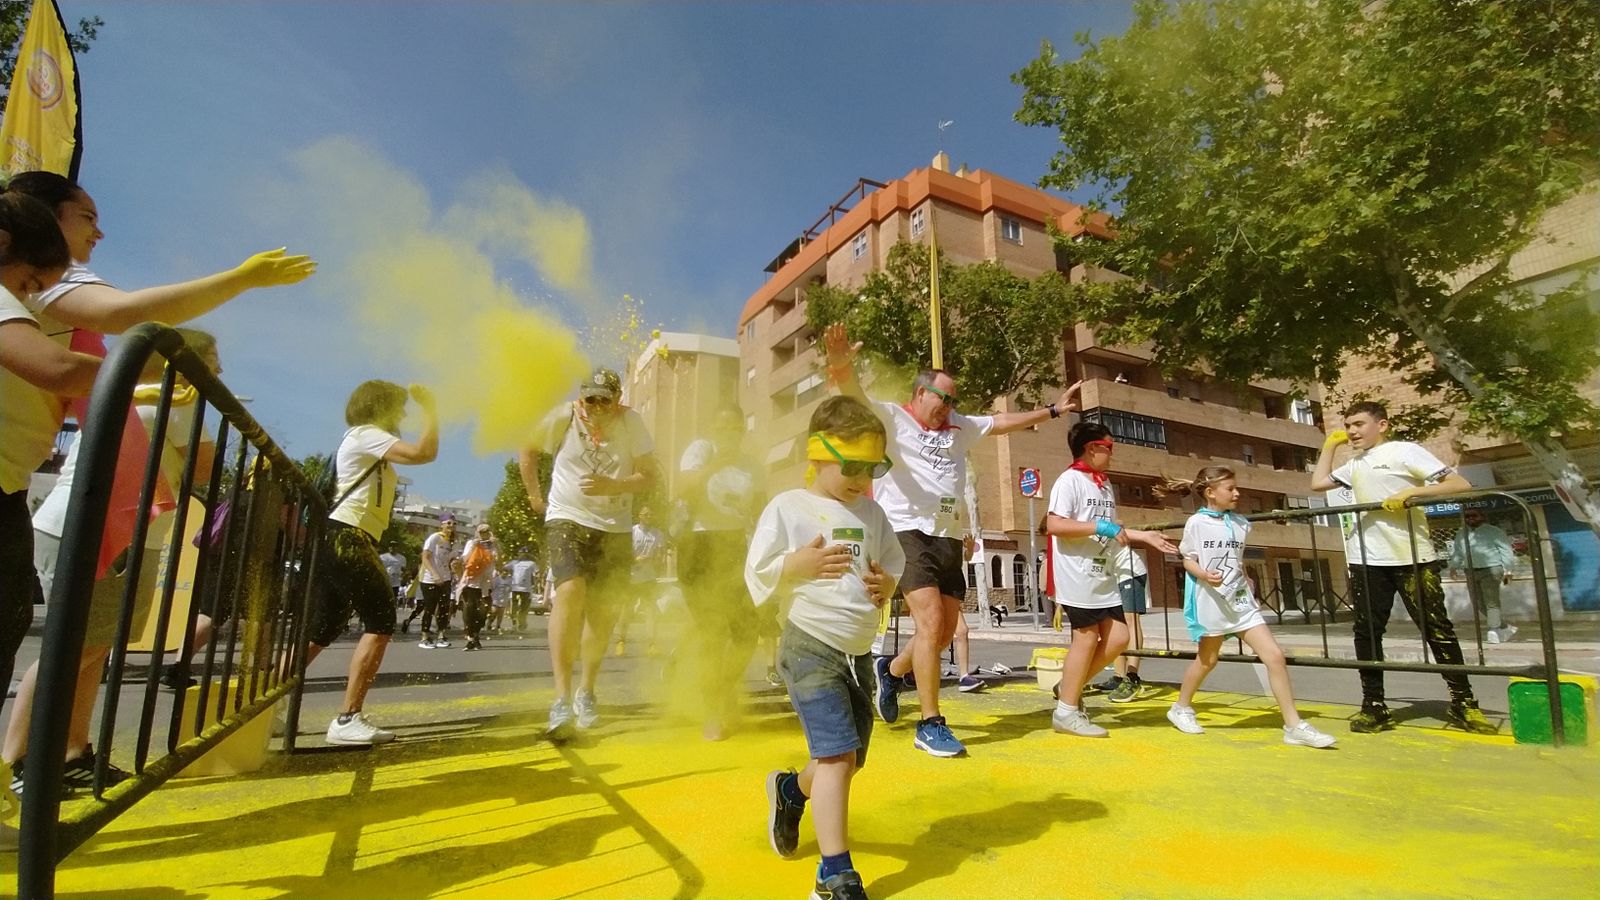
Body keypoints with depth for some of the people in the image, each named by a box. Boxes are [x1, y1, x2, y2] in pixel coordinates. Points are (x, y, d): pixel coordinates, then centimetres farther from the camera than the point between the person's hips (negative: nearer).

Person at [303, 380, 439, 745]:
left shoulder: (365, 442, 27)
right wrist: (430, 408, -7)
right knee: (381, 624, -11)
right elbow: (424, 452, -19)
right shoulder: (367, 434, -6)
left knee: (321, 633, 14)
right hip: (347, 539, -11)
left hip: (339, 541, 11)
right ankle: (348, 719, -12)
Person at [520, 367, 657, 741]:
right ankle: (562, 698, -21)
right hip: (568, 519, -2)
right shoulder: (563, 417, -8)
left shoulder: (632, 423, -9)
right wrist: (534, 495, 8)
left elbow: (649, 475, -8)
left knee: (604, 609, 5)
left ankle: (586, 690, 25)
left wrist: (612, 486, -24)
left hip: (615, 528, 2)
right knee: (570, 591, -24)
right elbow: (528, 449, 9)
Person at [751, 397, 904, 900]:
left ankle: (791, 791, 47)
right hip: (812, 649, -6)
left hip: (858, 654, 7)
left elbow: (896, 560, 19)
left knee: (850, 760, 16)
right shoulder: (786, 508, -8)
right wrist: (800, 563, -23)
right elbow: (757, 578, -7)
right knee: (837, 753, -15)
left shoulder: (871, 513, 9)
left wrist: (887, 582, -2)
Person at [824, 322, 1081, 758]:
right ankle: (930, 724, -2)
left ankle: (892, 670, 36)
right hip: (910, 533, -7)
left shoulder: (959, 426, 20)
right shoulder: (892, 418, -1)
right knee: (930, 622, -14)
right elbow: (857, 399, -19)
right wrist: (843, 368, -40)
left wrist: (1053, 410, 30)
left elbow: (1004, 421, 29)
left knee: (946, 630, 10)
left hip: (950, 537, 7)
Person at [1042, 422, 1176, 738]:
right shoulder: (1069, 480, -11)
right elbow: (1054, 524, -22)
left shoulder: (1105, 484, 18)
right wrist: (1100, 527, -23)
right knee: (1087, 639, -3)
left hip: (1103, 576, 9)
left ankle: (1072, 687, 23)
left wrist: (1143, 536, 16)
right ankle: (1066, 712, 9)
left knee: (1117, 639, 7)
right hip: (1078, 576, -9)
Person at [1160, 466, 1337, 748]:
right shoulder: (1196, 523, -8)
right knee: (1207, 659, 9)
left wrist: (1248, 587, 12)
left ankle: (1294, 726, 3)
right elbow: (1188, 560, -6)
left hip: (1241, 599, 5)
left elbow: (1238, 563, 16)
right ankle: (1181, 708, 30)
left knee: (1274, 656, -5)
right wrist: (1205, 575, -24)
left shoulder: (1240, 524, 8)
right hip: (1211, 601, -5)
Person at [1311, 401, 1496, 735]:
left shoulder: (1405, 451, -3)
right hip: (1368, 560, 5)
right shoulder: (1354, 464, 14)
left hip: (1412, 556, -5)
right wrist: (1330, 444, 19)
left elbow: (1461, 484, -7)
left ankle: (1463, 704, 17)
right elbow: (1317, 483, 18)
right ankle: (1374, 706, 11)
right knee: (1367, 631, 4)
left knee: (1437, 628, 3)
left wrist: (1412, 491, -21)